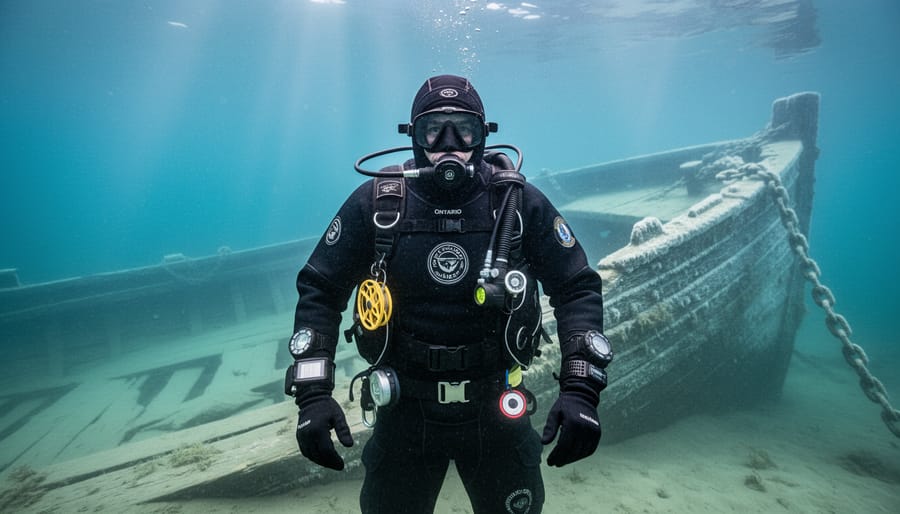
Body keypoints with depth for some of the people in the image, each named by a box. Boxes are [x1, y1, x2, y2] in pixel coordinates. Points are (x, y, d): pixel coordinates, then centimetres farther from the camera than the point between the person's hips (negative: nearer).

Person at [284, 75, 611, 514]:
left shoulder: (518, 201, -10)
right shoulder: (375, 202, -9)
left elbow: (577, 289, -6)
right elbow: (319, 291, -4)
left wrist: (581, 390, -17)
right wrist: (313, 394, -13)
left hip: (497, 408, 1)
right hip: (403, 410, 0)